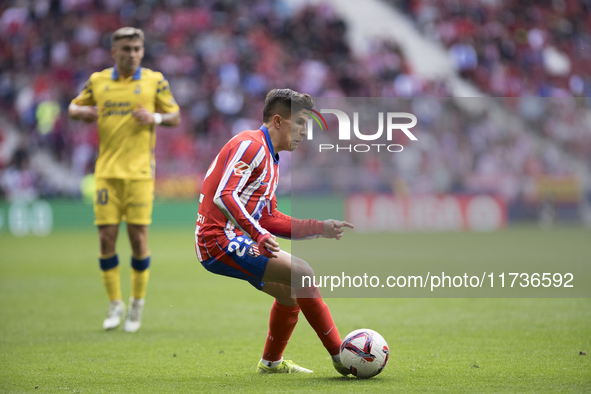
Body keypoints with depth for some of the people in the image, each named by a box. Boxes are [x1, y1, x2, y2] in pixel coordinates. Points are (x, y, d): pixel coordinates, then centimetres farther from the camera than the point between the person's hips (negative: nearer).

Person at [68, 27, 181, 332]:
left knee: (138, 238, -3)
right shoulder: (98, 81, 8)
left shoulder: (154, 81, 3)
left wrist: (155, 118, -14)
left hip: (139, 172, -2)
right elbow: (74, 107, 20)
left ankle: (137, 304, 15)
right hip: (107, 172, 2)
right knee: (106, 238, -3)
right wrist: (83, 112, -4)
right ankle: (115, 305, 13)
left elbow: (175, 117, 7)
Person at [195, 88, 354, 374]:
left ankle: (271, 362, 34)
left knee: (290, 291, 20)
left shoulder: (269, 158, 21)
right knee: (302, 274, -17)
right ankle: (340, 356, -12)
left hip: (232, 241, 11)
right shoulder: (251, 144, -11)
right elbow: (223, 197, -24)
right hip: (220, 241, -11)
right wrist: (259, 236, -29)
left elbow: (270, 220, 18)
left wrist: (322, 228, 11)